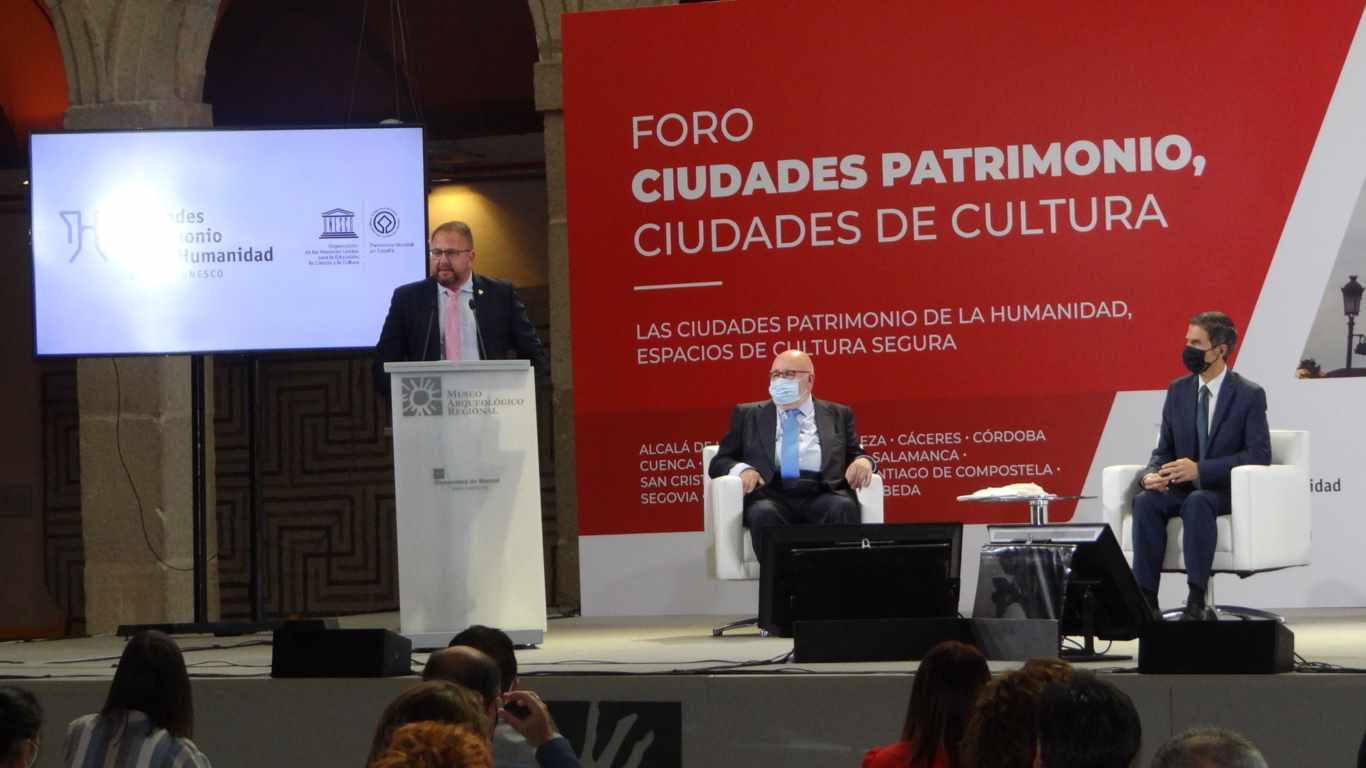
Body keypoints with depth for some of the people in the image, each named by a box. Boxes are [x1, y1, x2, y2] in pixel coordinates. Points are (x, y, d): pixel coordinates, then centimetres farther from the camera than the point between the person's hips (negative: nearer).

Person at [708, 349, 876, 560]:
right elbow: (719, 462, 16)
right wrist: (742, 469, -7)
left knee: (843, 507, -34)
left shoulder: (837, 415, 22)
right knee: (764, 513, -36)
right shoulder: (748, 415, 21)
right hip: (771, 495, 0)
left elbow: (855, 455, 19)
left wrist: (862, 461, -7)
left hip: (822, 495, 0)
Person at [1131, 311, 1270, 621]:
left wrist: (1200, 469, -24)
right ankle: (1146, 600, -33)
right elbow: (1163, 450, 11)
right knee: (1145, 501, -28)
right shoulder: (1177, 391, 10)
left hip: (1227, 491, -4)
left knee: (1197, 502, -38)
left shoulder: (1249, 395, -5)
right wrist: (1151, 475, -15)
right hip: (1182, 488, 4)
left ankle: (1197, 602, -40)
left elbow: (1259, 455, -13)